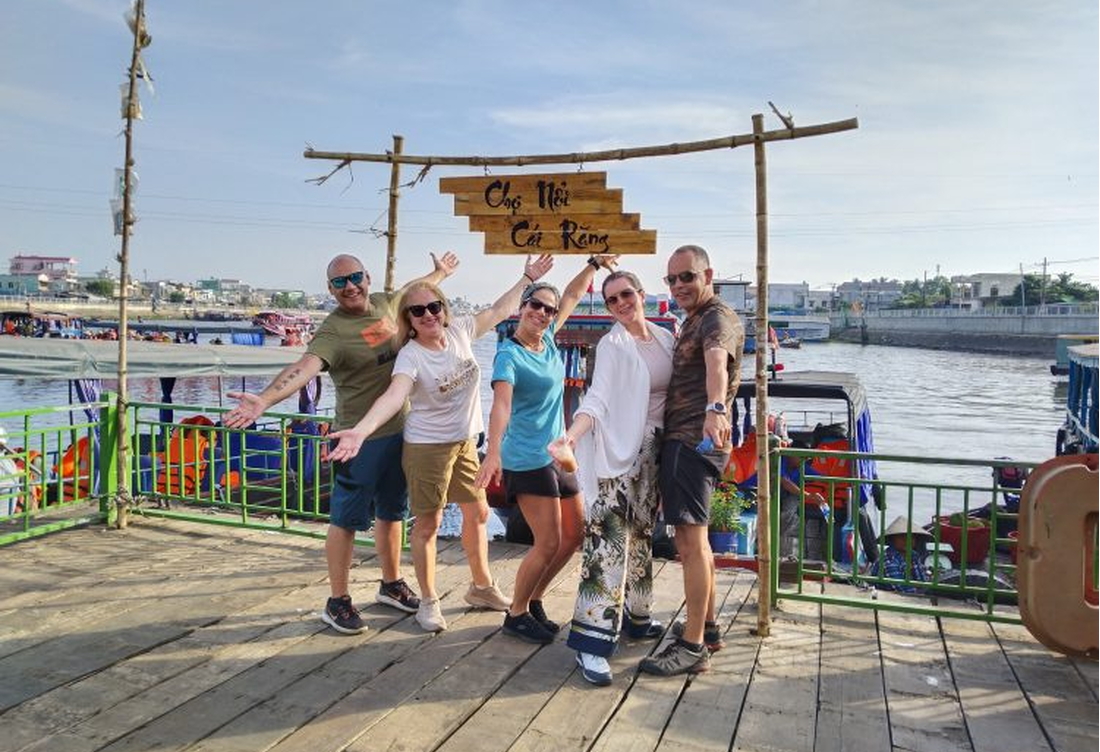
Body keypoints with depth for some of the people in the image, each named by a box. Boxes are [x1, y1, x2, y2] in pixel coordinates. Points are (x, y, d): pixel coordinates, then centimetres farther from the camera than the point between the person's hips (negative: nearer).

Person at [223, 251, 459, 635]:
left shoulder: (384, 303, 5)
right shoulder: (332, 332, -18)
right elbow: (304, 366, -34)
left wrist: (440, 273, 43)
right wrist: (263, 399, -51)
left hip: (400, 431, 7)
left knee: (392, 513, 19)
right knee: (346, 520, 2)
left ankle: (391, 584, 36)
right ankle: (338, 602, 16)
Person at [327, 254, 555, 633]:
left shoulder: (459, 331, -5)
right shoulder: (410, 355, -21)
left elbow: (498, 311, 10)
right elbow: (394, 395, -38)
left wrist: (527, 278, 16)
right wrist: (361, 430, -55)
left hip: (465, 442, 6)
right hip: (427, 446, -6)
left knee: (478, 513, 17)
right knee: (428, 523, 4)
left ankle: (482, 587, 38)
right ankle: (428, 601, 24)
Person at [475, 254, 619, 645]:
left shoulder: (547, 339, 6)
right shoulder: (509, 354, -14)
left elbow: (571, 296, 22)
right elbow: (501, 403, -30)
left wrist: (593, 265, 19)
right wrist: (493, 452, -43)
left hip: (558, 454, 9)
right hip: (528, 460, -9)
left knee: (575, 534, 13)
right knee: (549, 543, -7)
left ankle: (533, 599, 29)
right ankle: (517, 614, 14)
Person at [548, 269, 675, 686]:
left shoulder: (666, 338, 10)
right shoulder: (612, 345, -8)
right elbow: (598, 398, -19)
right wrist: (572, 434, -35)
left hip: (655, 449, 7)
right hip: (620, 449, -6)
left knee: (641, 535, 16)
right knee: (609, 541, -12)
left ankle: (635, 617, 31)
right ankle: (592, 641, -10)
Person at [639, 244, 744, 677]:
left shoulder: (718, 318, -12)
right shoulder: (692, 322, 21)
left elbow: (716, 361, -36)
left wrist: (715, 407, -53)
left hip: (694, 440, -11)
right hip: (682, 438, 11)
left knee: (690, 540, -12)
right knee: (693, 537, 18)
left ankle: (693, 645, -7)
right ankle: (708, 625, 30)